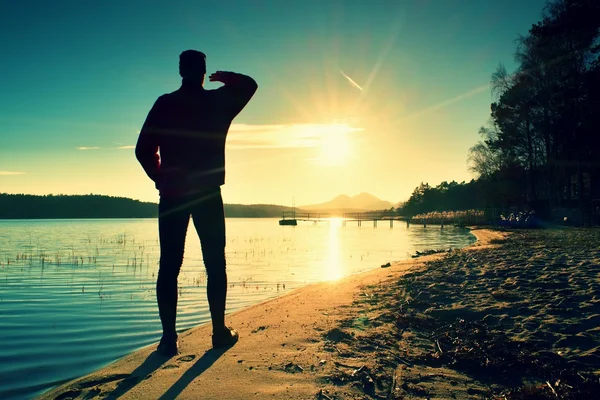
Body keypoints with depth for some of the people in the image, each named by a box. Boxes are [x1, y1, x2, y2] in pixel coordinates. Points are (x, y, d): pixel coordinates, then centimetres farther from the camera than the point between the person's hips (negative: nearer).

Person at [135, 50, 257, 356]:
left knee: (169, 265, 3)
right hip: (208, 195, -1)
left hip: (172, 194, 1)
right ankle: (220, 331, 11)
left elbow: (144, 149, 2)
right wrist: (224, 77, 32)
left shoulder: (164, 104, 4)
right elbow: (249, 85, 21)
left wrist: (160, 178, 14)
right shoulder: (218, 101, 3)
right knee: (215, 264, 7)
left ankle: (169, 337, 2)